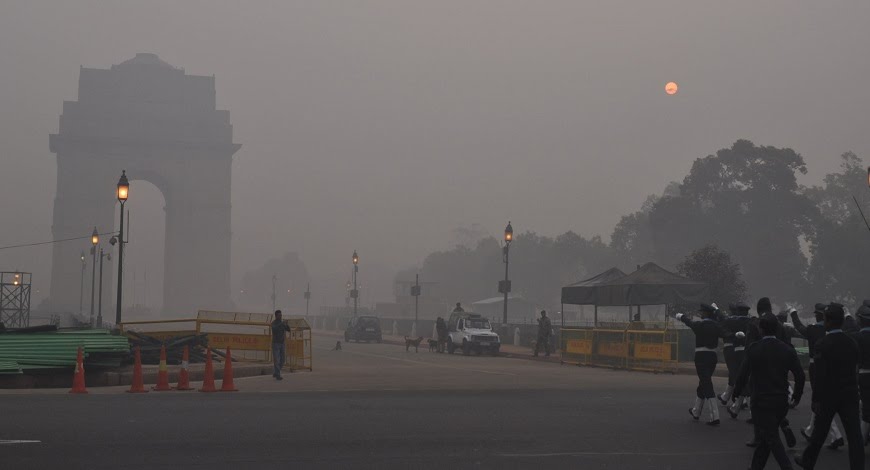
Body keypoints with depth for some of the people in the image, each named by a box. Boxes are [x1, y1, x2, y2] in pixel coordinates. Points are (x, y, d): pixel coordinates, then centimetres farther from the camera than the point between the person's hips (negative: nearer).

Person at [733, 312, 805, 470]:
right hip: (782, 402, 5)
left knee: (772, 437, 0)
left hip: (761, 401, -5)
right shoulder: (787, 350, 0)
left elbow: (743, 374, -11)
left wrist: (737, 391, 6)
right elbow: (800, 376, -1)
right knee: (766, 435, 17)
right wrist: (797, 395, 15)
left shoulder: (755, 349, -11)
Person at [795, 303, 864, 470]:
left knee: (820, 431, 13)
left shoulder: (822, 345, -14)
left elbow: (820, 376, -16)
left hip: (829, 395, -3)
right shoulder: (851, 343, 2)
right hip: (850, 394, 3)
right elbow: (855, 370, 7)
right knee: (854, 435, 0)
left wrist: (816, 399, -9)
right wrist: (852, 389, 16)